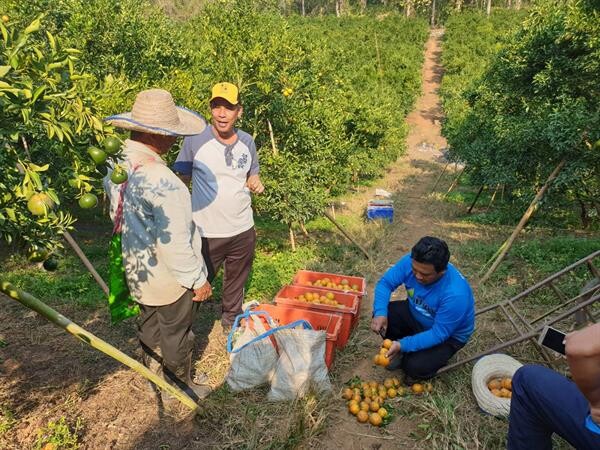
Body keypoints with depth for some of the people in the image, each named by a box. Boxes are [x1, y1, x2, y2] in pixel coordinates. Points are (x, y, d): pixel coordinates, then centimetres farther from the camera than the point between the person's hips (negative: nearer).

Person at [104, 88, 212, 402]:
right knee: (175, 335, 15)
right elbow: (174, 244, -28)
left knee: (149, 327, 27)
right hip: (168, 276, -7)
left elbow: (116, 214, 6)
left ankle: (154, 377, 50)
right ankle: (180, 389, 38)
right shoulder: (162, 182, -33)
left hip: (136, 270, 8)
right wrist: (198, 280, -14)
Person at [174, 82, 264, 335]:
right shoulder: (195, 140, -12)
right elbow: (181, 181, -5)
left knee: (236, 282, 22)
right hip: (207, 233, -4)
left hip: (243, 230, 4)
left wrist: (255, 183, -10)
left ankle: (231, 321, 47)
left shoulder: (247, 142, 0)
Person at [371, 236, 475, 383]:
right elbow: (385, 283, -15)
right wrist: (380, 313, -32)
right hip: (416, 315, 5)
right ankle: (402, 351, 9)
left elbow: (439, 334, -30)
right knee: (384, 315, -18)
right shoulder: (411, 261, -25)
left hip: (448, 336, -5)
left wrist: (403, 345, -36)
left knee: (414, 366, -25)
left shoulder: (455, 294, -39)